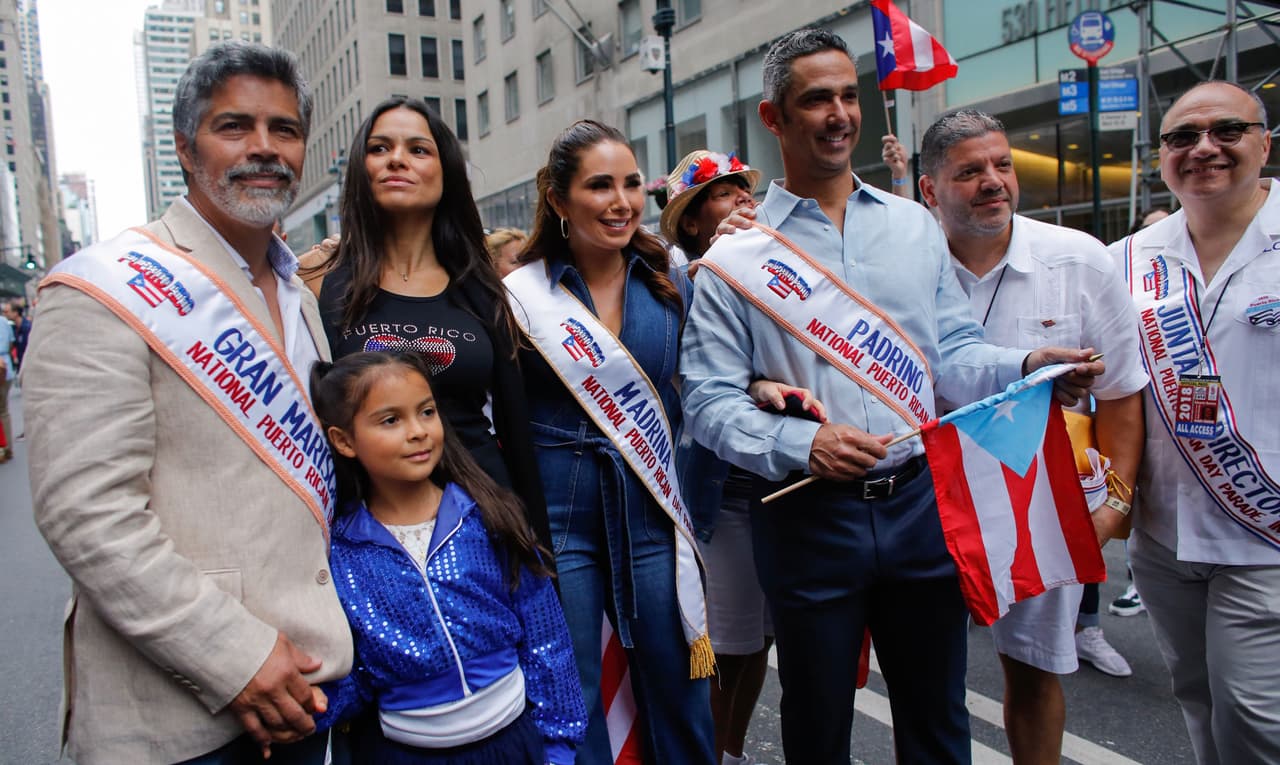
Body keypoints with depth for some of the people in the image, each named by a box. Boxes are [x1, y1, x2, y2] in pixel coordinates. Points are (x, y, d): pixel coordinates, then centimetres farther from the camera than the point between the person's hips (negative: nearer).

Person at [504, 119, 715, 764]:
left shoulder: (669, 285, 3)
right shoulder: (521, 295, -5)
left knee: (676, 688, 13)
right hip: (559, 517, -2)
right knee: (571, 702, 11)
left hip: (653, 514, 3)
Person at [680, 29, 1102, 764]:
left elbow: (953, 351, 8)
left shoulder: (914, 226, 8)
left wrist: (1027, 364, -10)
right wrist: (801, 444, -21)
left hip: (919, 503, 3)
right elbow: (709, 399, -8)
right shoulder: (739, 257, -4)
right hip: (809, 516, -3)